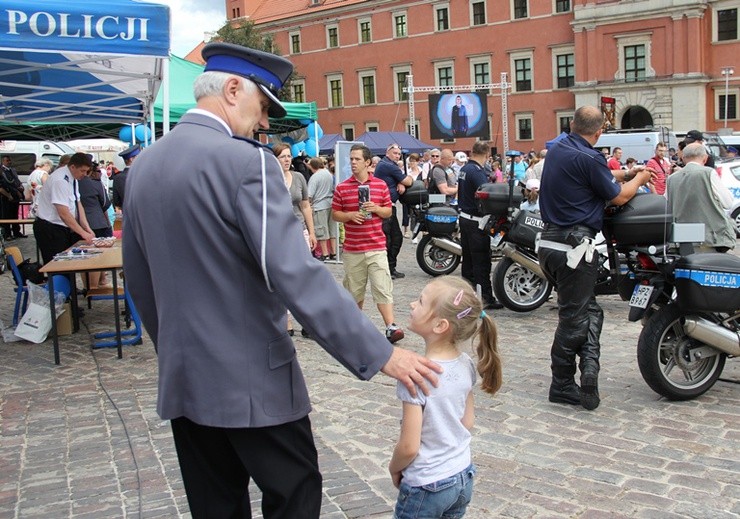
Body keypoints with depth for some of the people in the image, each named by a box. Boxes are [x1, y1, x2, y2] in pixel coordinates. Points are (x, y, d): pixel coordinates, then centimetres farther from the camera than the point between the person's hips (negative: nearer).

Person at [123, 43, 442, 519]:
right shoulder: (245, 161, -17)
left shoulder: (143, 166, 7)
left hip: (182, 379, 8)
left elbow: (139, 280, 14)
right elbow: (296, 274, -25)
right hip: (251, 379, -7)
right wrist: (379, 354, -21)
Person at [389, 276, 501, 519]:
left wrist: (394, 468, -2)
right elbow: (467, 423, 7)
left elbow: (409, 447, -21)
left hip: (427, 487, -6)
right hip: (463, 477, 6)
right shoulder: (466, 364, -6)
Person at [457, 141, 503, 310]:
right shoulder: (477, 171, -18)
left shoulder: (464, 169, 10)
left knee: (468, 258, 14)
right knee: (482, 262, -6)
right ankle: (486, 298, -3)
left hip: (464, 218, 9)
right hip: (476, 221, -9)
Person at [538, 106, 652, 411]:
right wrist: (639, 180, 13)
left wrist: (625, 173, 24)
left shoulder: (557, 150, 10)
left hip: (549, 242, 8)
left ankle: (588, 363, 3)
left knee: (587, 308, 15)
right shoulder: (588, 158, -15)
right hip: (574, 246, -8)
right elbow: (618, 197, -4)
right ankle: (561, 386, 9)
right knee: (573, 317, 2)